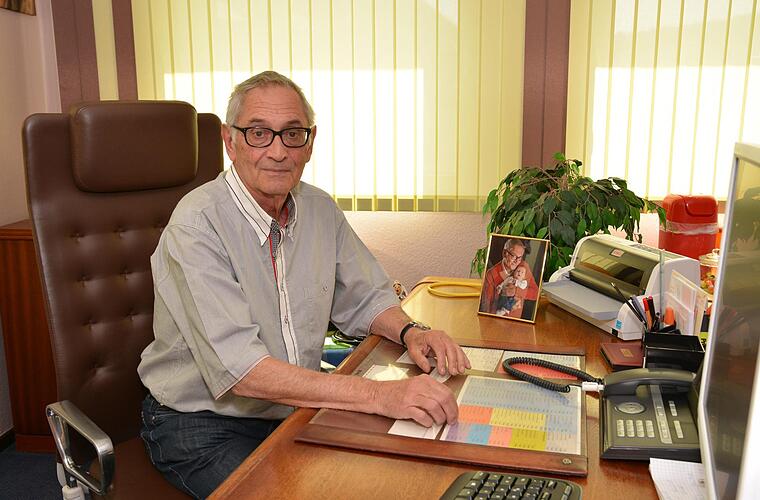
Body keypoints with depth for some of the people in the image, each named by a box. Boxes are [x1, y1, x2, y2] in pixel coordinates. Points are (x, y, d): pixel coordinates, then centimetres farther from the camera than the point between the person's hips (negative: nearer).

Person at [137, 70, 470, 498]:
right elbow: (241, 370, -31)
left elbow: (365, 298, 12)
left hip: (296, 407, 6)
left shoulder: (321, 210, 0)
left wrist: (410, 331, -11)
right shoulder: (197, 224, -21)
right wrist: (378, 394, -38)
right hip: (203, 423, -5)